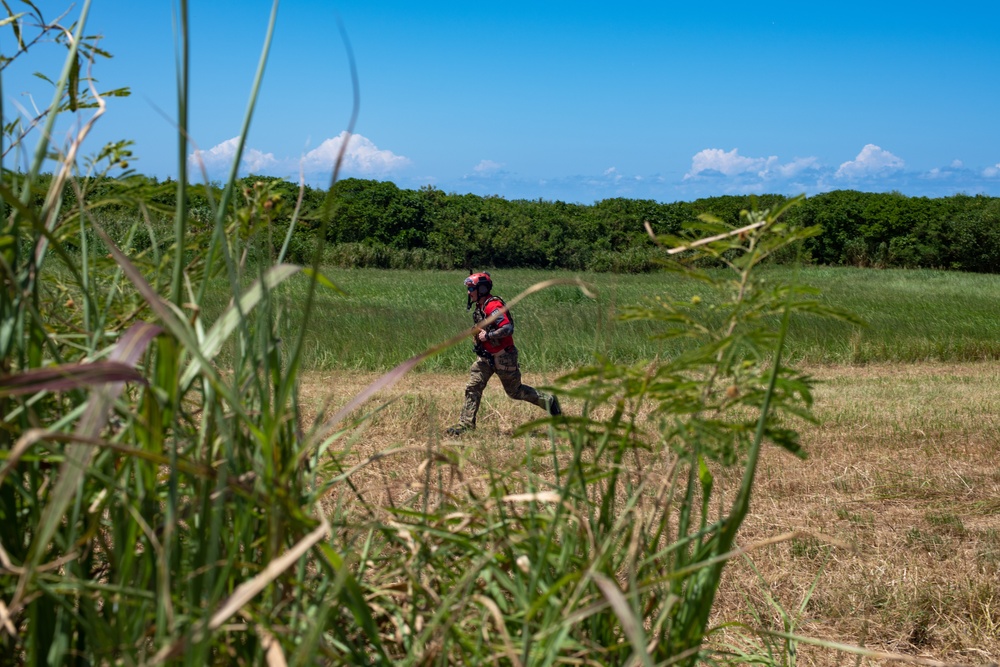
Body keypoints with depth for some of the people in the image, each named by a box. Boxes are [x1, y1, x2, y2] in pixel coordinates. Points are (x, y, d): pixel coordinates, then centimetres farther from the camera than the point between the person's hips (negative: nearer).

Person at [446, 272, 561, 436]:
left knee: (515, 391, 6)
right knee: (473, 387, -2)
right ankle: (466, 423, 0)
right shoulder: (481, 306, 7)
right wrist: (478, 337, 11)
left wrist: (487, 336, -27)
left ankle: (549, 401, 24)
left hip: (503, 357, -9)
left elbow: (508, 328, -33)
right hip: (486, 356, 9)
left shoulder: (493, 306, -23)